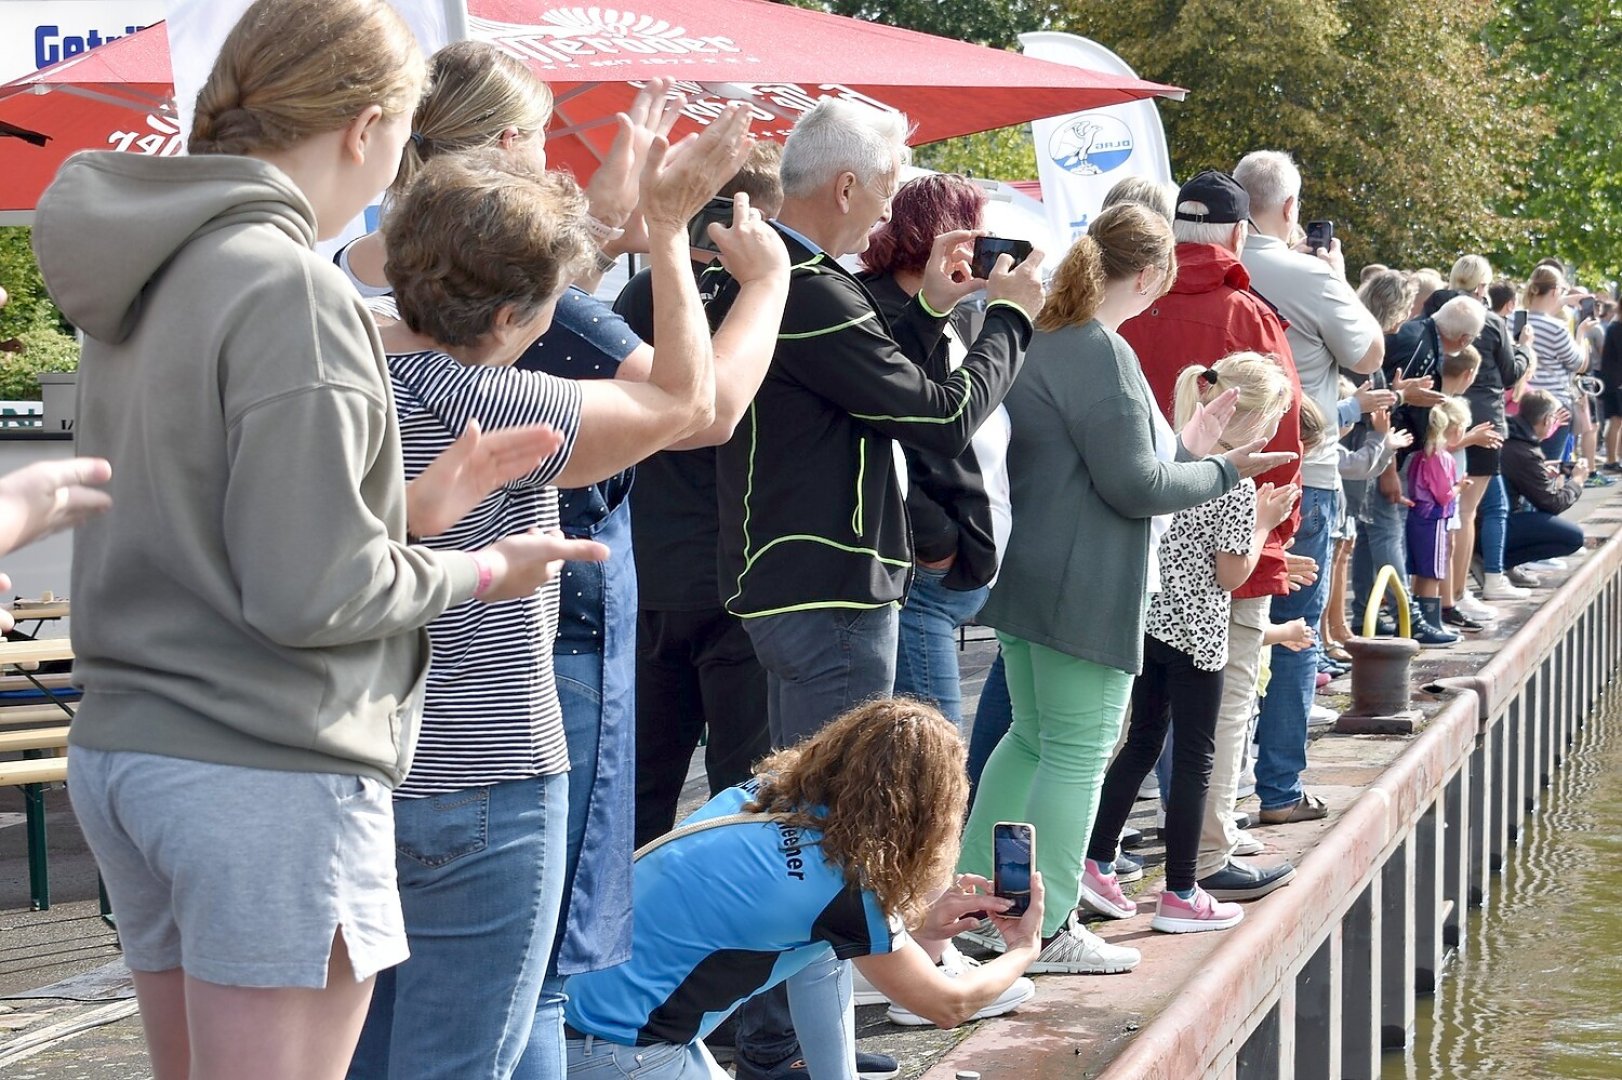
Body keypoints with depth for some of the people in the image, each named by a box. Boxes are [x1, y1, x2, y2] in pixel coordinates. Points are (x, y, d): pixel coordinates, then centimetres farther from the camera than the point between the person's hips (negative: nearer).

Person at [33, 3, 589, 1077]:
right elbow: (308, 591, -19)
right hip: (270, 774, -9)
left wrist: (413, 509, 13)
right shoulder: (289, 288, -16)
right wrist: (478, 573, -4)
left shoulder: (147, 281, 10)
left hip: (120, 749, 9)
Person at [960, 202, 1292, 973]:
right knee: (1078, 755, -1)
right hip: (1086, 589, -10)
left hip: (1028, 578, 10)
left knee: (1033, 737, 20)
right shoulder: (1101, 355, -19)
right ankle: (1047, 931, 4)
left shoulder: (1043, 341, 11)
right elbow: (1135, 486, -18)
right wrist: (1223, 470, -5)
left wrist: (1183, 447, 18)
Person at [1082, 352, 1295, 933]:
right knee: (1194, 757, 1)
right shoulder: (1235, 482, -15)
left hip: (1150, 617, 7)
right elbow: (1230, 574, -14)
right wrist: (1263, 524, -1)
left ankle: (1096, 863, 15)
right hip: (1195, 630, -7)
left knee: (1142, 742, 17)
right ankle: (1180, 896, 6)